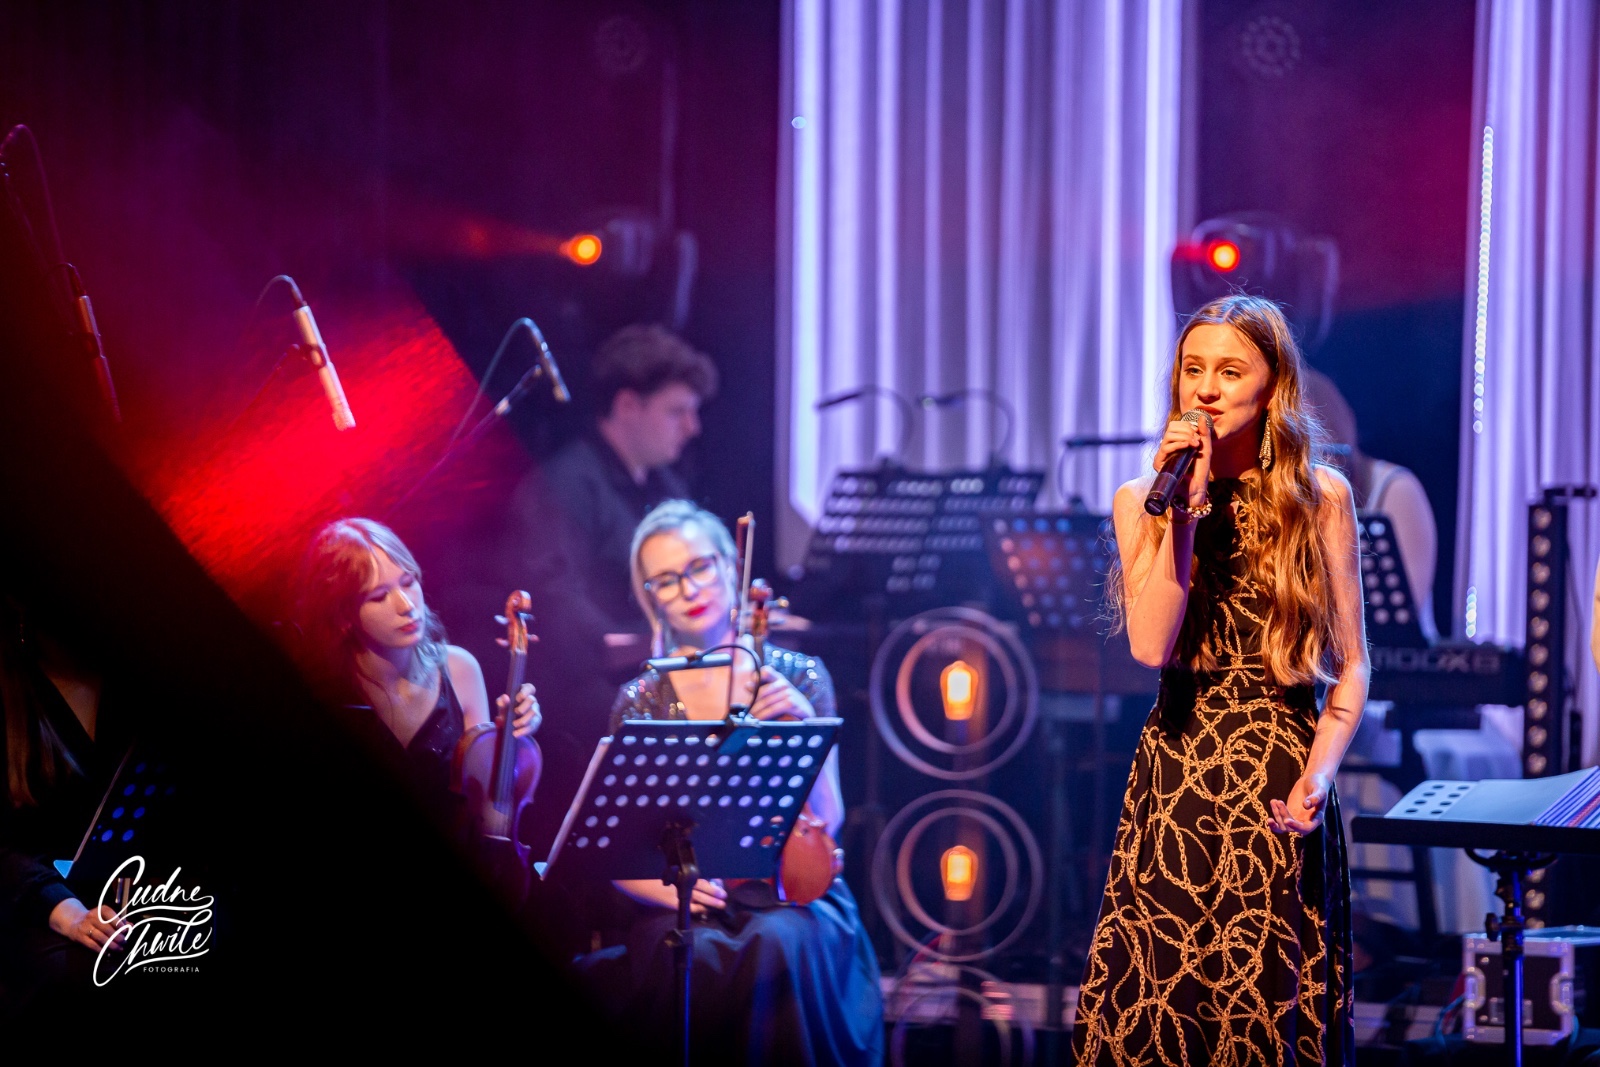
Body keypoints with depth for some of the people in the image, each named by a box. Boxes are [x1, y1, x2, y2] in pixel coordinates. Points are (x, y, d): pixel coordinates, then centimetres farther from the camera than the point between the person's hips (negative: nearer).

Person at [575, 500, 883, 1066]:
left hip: (791, 895, 0)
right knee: (699, 957, -35)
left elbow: (826, 822, -2)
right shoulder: (642, 701, 6)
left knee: (781, 946, -35)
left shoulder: (799, 677, 5)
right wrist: (667, 886, -14)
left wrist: (805, 729, -17)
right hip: (689, 902, 0)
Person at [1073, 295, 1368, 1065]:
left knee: (1273, 997, 3)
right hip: (1176, 776, 1)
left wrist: (1318, 776, -12)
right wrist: (1184, 509, -14)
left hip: (1280, 788, -1)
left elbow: (1349, 667, 2)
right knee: (1157, 1001, 0)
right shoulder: (1141, 501, 3)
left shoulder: (1320, 497, 0)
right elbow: (1151, 645, -12)